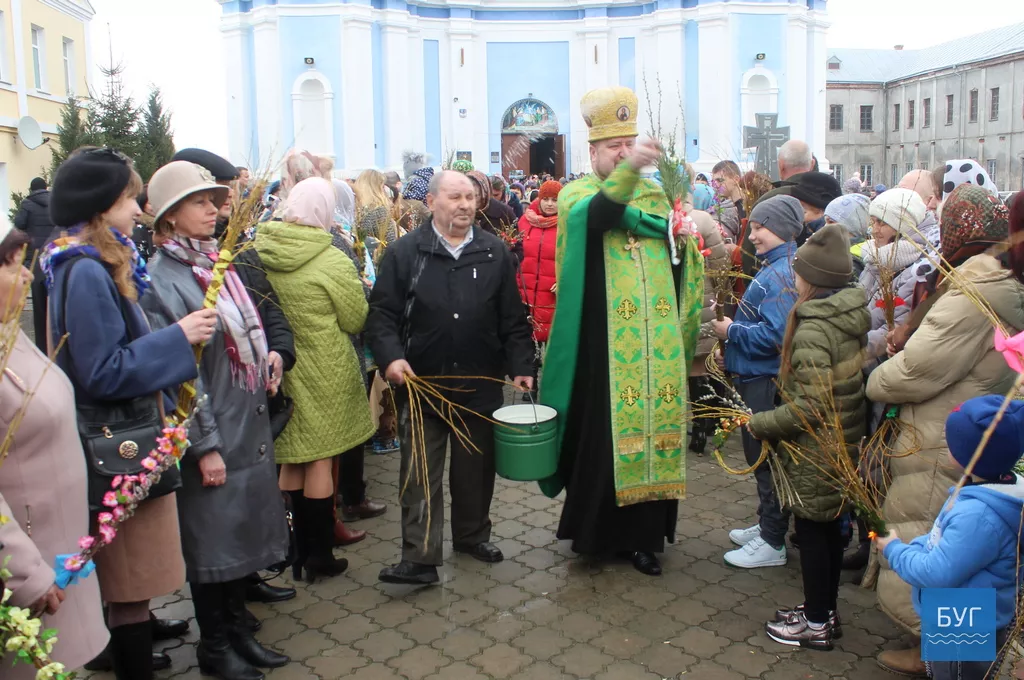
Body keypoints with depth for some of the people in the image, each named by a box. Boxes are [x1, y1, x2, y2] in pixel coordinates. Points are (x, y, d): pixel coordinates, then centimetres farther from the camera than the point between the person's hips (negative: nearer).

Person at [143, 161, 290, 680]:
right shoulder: (163, 278, -15)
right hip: (211, 431, -7)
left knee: (241, 532, 17)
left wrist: (266, 359, 4)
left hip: (249, 423, 8)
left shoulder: (217, 262, 9)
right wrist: (205, 445, -17)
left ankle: (237, 630, 34)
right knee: (213, 539, 7)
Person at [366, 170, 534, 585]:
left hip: (481, 384, 2)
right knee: (421, 473, 2)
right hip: (421, 382, -2)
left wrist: (521, 366, 0)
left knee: (476, 468, 15)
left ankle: (472, 535, 34)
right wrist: (390, 356, -18)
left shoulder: (495, 253, 5)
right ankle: (419, 557, 9)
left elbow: (513, 319, 7)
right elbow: (382, 313, -2)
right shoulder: (405, 253, -1)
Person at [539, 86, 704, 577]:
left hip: (656, 341, 4)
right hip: (604, 341, -4)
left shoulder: (656, 193, 17)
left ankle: (642, 533, 15)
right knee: (602, 431, 0)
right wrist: (627, 170, -37)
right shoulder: (577, 194, 3)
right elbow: (596, 214, -22)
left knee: (652, 426, 4)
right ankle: (594, 527, 17)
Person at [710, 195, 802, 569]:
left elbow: (774, 335, -27)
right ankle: (766, 526, 35)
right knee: (761, 457, 20)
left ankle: (772, 543, 15)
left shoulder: (781, 274, -20)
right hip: (756, 377, 10)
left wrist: (732, 331, -15)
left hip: (767, 382, -10)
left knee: (767, 459, 2)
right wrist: (732, 322, 7)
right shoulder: (774, 267, 12)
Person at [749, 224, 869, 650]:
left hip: (815, 449, -9)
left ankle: (816, 625, 20)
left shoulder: (812, 330, -24)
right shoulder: (851, 316, 3)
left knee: (811, 529, 5)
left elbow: (810, 406, -26)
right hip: (843, 441, 9)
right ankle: (825, 610, 35)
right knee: (829, 526, 19)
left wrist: (760, 424, -14)